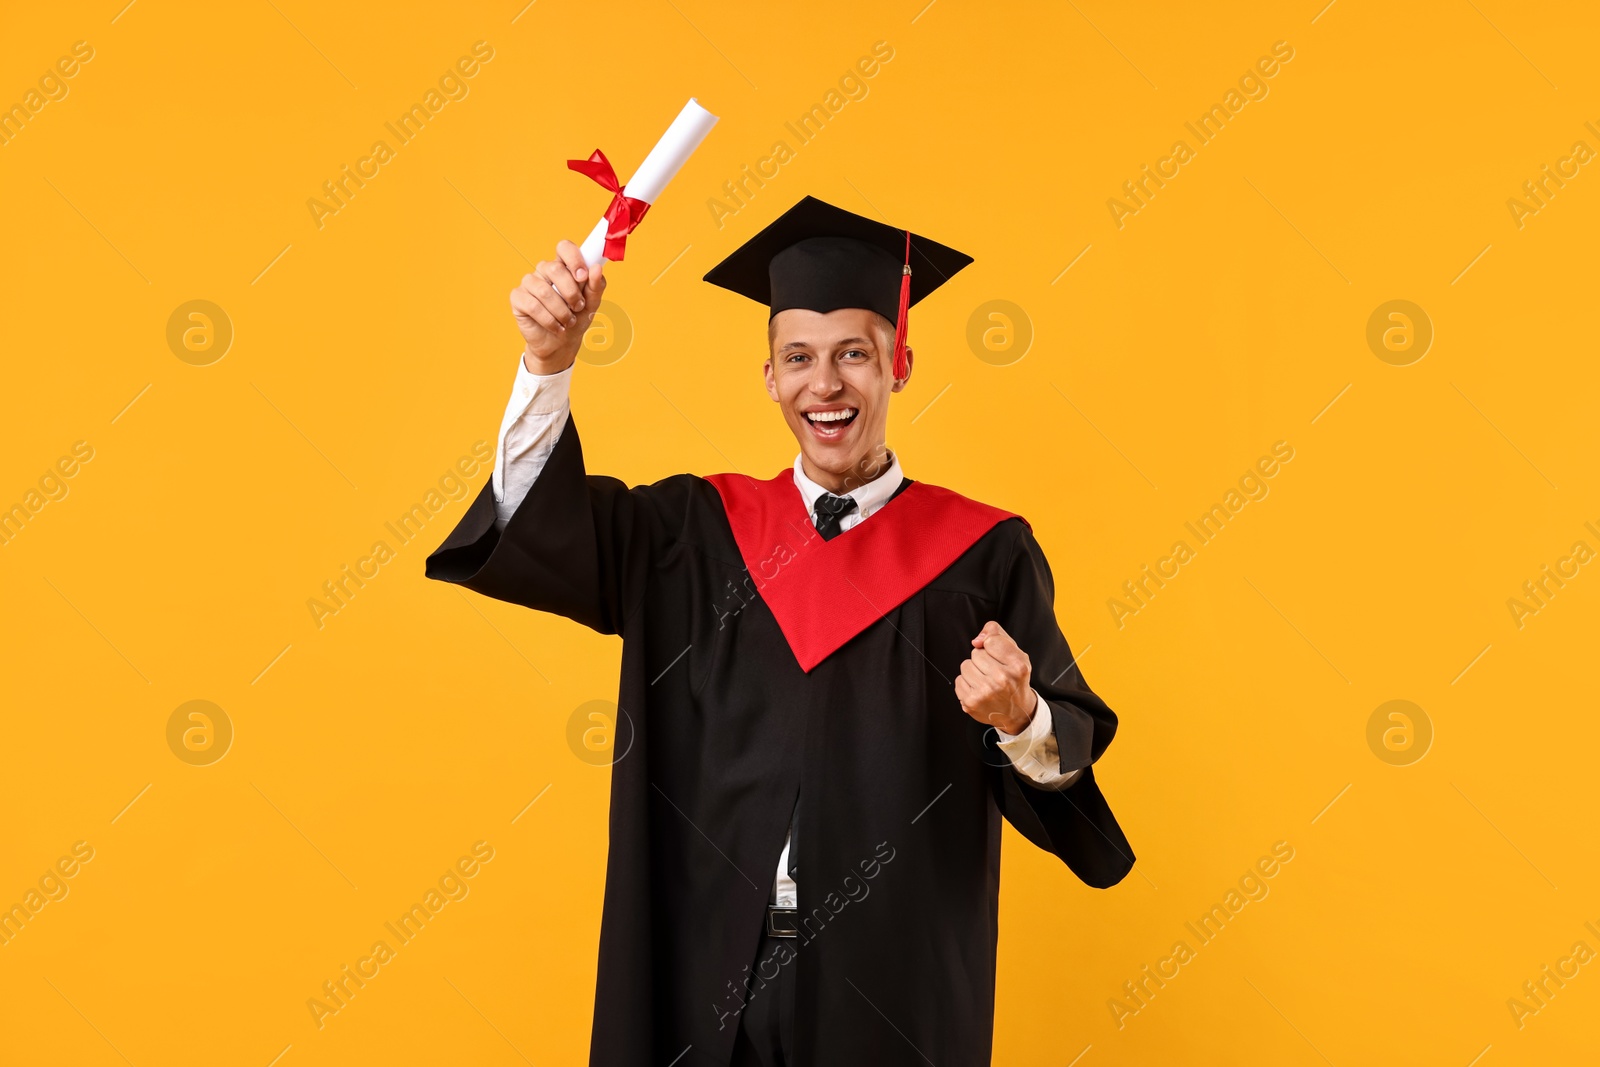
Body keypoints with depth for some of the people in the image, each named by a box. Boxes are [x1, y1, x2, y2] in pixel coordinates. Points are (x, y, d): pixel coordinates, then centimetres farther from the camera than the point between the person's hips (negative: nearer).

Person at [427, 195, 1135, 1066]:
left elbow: (1071, 754, -7)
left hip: (897, 983, -1)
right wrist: (549, 363, -26)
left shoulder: (982, 553, -5)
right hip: (706, 972, 2)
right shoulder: (700, 530, 1)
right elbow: (539, 527, -12)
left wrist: (1020, 720, -29)